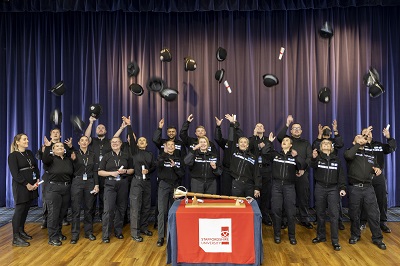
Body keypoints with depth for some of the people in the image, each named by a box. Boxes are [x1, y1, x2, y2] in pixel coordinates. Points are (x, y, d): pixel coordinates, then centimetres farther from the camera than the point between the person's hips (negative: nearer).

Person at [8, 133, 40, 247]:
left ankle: (21, 231, 24)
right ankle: (16, 238, 4)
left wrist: (37, 181, -3)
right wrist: (27, 184, -14)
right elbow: (15, 174, -12)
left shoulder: (29, 153, 12)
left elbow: (36, 167, 10)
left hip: (32, 186, 6)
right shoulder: (13, 155, -6)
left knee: (25, 210, 11)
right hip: (21, 187, -6)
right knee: (19, 210, -3)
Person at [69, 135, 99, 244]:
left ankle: (88, 232, 18)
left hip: (90, 182, 2)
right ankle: (75, 234, 8)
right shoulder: (74, 154, 2)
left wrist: (96, 185, -1)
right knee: (76, 209, -1)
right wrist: (73, 160, -19)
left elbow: (95, 171, 6)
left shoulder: (92, 155, 8)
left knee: (89, 208, 7)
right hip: (77, 182, -2)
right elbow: (72, 170, -3)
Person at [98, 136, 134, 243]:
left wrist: (125, 171, -7)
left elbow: (132, 170, 13)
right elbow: (100, 172, 3)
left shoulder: (126, 156, 11)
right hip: (110, 184, -2)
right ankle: (106, 235, -1)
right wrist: (111, 173, -13)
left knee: (121, 208, 7)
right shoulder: (106, 156, 6)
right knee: (108, 209, -9)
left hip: (123, 184, 2)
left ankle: (118, 231, 21)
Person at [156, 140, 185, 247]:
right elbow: (158, 164, -21)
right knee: (162, 211, -7)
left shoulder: (178, 159, 12)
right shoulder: (162, 157, 4)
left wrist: (174, 167, -9)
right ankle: (161, 236, -1)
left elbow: (182, 174, 4)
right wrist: (164, 152, -17)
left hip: (175, 186, 2)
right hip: (164, 186, -2)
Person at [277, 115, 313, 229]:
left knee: (303, 197, 5)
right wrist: (287, 125, -17)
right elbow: (279, 137, -13)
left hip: (302, 173, 2)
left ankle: (304, 219, 17)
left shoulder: (306, 143, 15)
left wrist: (303, 168, -10)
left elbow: (309, 157, 4)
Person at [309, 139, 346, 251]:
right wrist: (313, 158, -43)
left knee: (334, 214, -4)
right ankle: (321, 236, 23)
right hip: (320, 188, 0)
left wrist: (342, 188, -3)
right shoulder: (318, 157, 1)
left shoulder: (336, 159, 8)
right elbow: (312, 166, -21)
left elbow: (340, 174, 8)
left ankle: (335, 241, 2)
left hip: (333, 189, 0)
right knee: (320, 213, 9)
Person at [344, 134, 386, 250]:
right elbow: (348, 155, -23)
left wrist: (378, 170, 0)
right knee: (354, 214, 9)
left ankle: (377, 238, 18)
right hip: (354, 188, -3)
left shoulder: (370, 154, 17)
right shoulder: (351, 151, 2)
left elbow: (376, 167, 24)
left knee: (374, 214, 3)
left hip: (368, 188, 3)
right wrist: (358, 144, -11)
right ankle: (355, 235, 26)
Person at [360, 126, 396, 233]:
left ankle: (383, 222, 20)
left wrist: (388, 137, -14)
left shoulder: (379, 144, 12)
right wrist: (364, 135, -24)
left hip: (379, 176, 3)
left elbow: (392, 148, 3)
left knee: (382, 200, 7)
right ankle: (362, 222, 15)